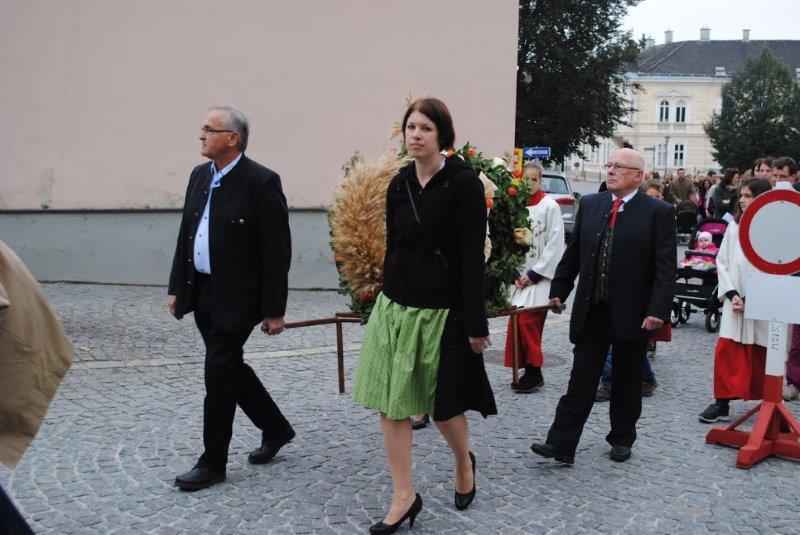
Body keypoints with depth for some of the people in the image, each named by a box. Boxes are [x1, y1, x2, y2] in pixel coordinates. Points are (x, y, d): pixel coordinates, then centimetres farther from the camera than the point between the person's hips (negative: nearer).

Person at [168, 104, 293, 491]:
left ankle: (213, 463, 14)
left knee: (219, 376, -2)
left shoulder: (262, 182, -14)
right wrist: (176, 287, 12)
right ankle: (276, 428, 36)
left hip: (236, 298, -8)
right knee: (230, 369, 16)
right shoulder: (199, 176, 9)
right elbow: (186, 235, 15)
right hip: (201, 293, 8)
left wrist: (273, 309, -15)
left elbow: (277, 251, -15)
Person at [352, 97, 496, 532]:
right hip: (395, 306, 6)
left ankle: (464, 461, 41)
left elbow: (473, 256, -13)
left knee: (442, 405, 9)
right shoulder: (400, 183, 7)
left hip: (441, 310, -5)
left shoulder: (463, 182, -11)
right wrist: (388, 299, 16)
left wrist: (475, 323, -15)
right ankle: (404, 496, 18)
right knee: (390, 402, 5)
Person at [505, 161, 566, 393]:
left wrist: (534, 274, -11)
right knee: (517, 321, 4)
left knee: (527, 321, -11)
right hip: (520, 276, 5)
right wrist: (515, 274, 0)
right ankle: (530, 372, 16)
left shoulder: (549, 206, -7)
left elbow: (555, 244, -10)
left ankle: (534, 372, 3)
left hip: (540, 276, -5)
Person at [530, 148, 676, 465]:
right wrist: (559, 290, 10)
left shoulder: (659, 212, -5)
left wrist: (658, 310, -16)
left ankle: (622, 440, 30)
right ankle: (561, 444, 7)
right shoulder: (590, 205, 7)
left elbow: (666, 267, -9)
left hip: (632, 314, -3)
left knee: (627, 382, 12)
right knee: (581, 380, 4)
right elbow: (574, 252, 13)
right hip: (590, 311, 3)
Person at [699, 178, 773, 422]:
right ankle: (722, 403, 9)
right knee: (726, 349, 0)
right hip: (735, 301, 3)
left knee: (762, 355, 7)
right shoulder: (734, 226, 6)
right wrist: (732, 294, -5)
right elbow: (722, 261, 6)